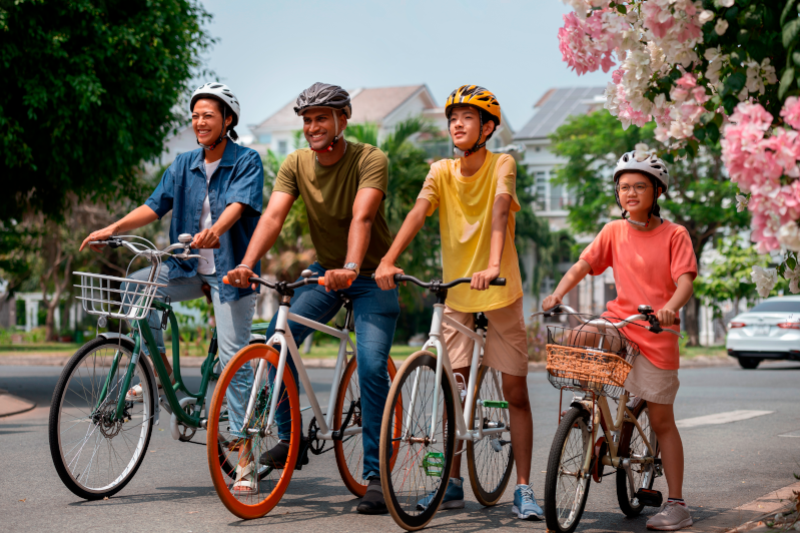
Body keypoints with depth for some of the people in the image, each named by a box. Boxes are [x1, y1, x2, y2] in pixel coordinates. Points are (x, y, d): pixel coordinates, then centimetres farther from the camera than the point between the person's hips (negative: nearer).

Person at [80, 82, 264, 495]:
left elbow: (237, 205, -25)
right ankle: (161, 371, 3)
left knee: (233, 359, -8)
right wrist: (113, 229, -13)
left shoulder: (247, 162, -8)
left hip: (230, 270, -5)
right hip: (189, 268, 5)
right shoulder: (183, 165, 8)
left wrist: (215, 231, -45)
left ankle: (244, 458, -3)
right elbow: (154, 206, 2)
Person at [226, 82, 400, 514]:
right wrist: (247, 264, -35)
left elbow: (361, 217, -34)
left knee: (371, 366, -17)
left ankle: (374, 475, -7)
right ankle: (289, 437, 2)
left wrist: (351, 267, -50)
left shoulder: (370, 160, -18)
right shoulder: (296, 164, -6)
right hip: (325, 270, 4)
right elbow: (273, 215, -18)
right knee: (278, 339, -17)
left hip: (371, 275, -4)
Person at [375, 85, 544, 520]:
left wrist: (492, 265, -44)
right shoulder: (442, 172, -1)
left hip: (500, 293, -3)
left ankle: (523, 489, 7)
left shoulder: (502, 166, -10)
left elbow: (500, 211, -27)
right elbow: (417, 213, -16)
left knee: (515, 393, 1)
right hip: (455, 294, 3)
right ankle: (452, 484, 17)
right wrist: (388, 261, -32)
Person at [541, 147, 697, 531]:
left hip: (656, 332, -4)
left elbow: (685, 281, -14)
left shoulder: (674, 235, -4)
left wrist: (670, 307, -35)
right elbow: (583, 265, 1)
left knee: (661, 420, -1)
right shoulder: (614, 231, 7)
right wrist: (557, 294, -17)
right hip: (618, 323, 4)